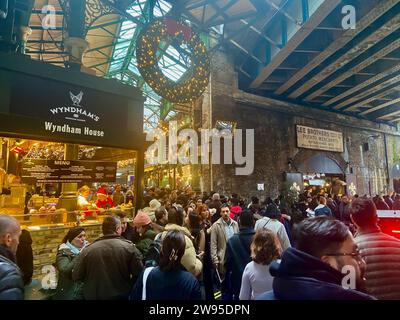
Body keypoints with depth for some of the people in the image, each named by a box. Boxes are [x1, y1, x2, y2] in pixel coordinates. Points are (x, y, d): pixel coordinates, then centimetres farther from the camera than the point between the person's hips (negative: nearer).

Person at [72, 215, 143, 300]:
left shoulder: (87, 250, -10)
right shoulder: (129, 247, -15)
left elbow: (76, 277, -2)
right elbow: (139, 274, -15)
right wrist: (128, 286, 5)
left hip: (93, 296, 2)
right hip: (122, 296, -1)